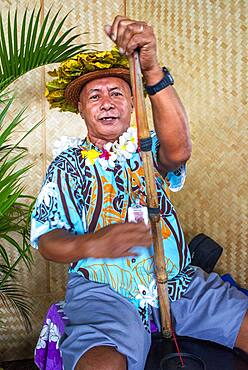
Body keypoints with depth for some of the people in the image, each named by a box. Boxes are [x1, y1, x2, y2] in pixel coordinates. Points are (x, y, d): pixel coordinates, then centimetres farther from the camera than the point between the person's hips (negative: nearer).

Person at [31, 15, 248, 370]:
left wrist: (152, 70, -28)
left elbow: (178, 150, -16)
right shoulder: (68, 164, 6)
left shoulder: (147, 148, 10)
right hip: (105, 293, -2)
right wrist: (90, 245, -26)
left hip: (180, 282, 3)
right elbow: (46, 240, -3)